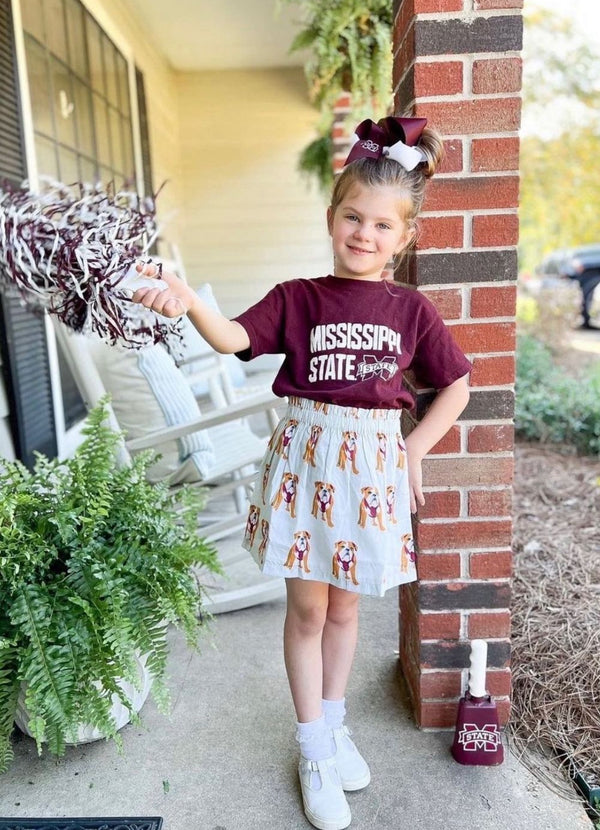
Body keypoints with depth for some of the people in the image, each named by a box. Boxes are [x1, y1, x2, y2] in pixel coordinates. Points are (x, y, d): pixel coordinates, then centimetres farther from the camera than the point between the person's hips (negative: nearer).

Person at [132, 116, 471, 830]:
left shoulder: (411, 310, 2)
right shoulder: (297, 298, -2)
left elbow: (457, 385, 9)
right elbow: (233, 338, -17)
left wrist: (413, 449, 1)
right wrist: (188, 302, -37)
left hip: (373, 462, 1)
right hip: (305, 455, -1)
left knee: (343, 606, 15)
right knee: (306, 606, 8)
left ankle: (334, 725, 40)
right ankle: (314, 750, 29)